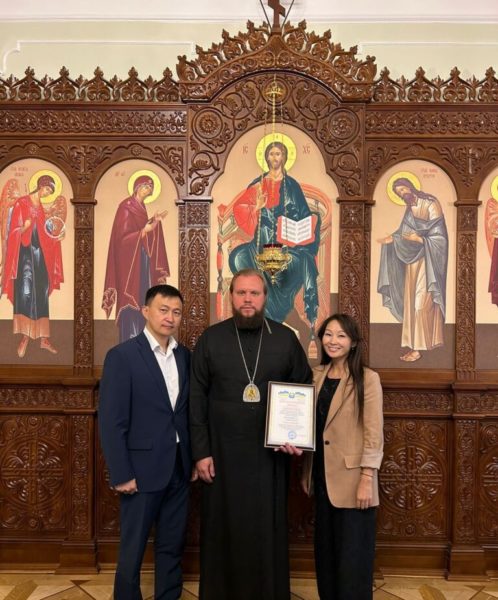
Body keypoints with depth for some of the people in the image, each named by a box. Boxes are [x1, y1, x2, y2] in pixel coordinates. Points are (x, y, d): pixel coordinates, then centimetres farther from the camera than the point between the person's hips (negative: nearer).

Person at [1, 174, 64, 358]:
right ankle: (25, 336, -7)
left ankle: (43, 337, 7)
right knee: (25, 292, -11)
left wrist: (57, 235, -1)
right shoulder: (21, 203, -1)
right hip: (25, 252, -5)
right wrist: (24, 228, -21)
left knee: (42, 294, 4)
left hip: (41, 253, 5)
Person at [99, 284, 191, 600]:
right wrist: (122, 475, -14)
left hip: (179, 468, 5)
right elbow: (111, 422, -13)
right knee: (133, 548, 10)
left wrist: (194, 457, 6)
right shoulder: (122, 355, -11)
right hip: (143, 468, -5)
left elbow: (189, 410, 10)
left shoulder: (185, 356, 5)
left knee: (173, 546, 16)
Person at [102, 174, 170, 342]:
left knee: (142, 296, 12)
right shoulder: (126, 207, -14)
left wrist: (153, 221, 13)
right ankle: (129, 342, 1)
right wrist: (144, 231, -28)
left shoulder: (140, 206, 13)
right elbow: (123, 236, -18)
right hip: (130, 259, -9)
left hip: (142, 258, 9)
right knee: (131, 297, -6)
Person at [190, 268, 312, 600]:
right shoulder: (210, 339, -1)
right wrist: (201, 451, -4)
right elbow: (196, 400, 0)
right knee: (223, 528, 10)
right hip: (222, 450, 0)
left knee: (268, 529, 9)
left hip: (270, 451, 0)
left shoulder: (286, 338, 0)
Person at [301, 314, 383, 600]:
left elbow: (374, 435, -13)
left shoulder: (367, 379, -11)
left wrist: (366, 481, -16)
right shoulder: (316, 375, 6)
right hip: (322, 475, 6)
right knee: (325, 550, 18)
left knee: (352, 556, 5)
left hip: (351, 479, -6)